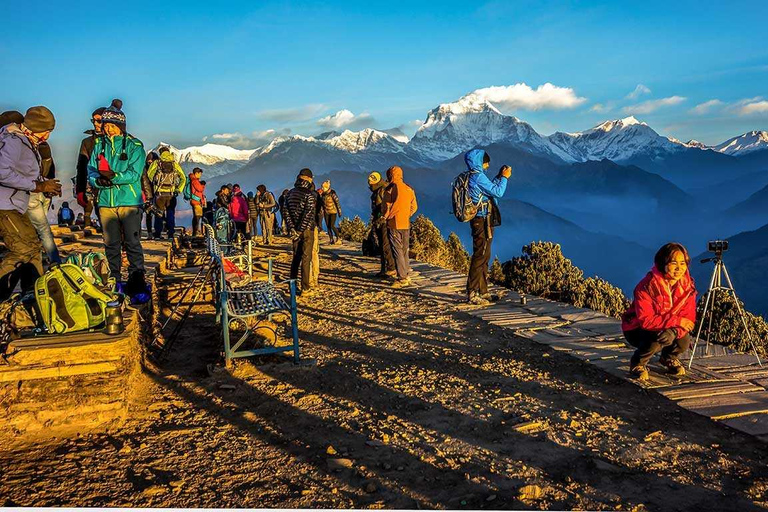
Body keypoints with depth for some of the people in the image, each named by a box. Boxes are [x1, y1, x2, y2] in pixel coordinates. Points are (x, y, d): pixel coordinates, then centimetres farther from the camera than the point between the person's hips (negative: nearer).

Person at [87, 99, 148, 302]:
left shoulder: (134, 146, -2)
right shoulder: (99, 145, 11)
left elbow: (134, 174, -12)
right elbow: (91, 170, 8)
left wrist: (113, 176, -26)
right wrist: (99, 180, -14)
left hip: (129, 202, -4)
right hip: (105, 202, 4)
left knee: (132, 243, -4)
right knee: (111, 245, 10)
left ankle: (138, 285, 2)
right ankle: (115, 283, 22)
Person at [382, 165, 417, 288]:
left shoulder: (390, 188, -10)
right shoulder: (409, 189, 8)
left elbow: (387, 207, -10)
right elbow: (414, 207, 11)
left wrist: (385, 217, 7)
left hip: (394, 224, -6)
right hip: (406, 224, 6)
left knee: (397, 252, -3)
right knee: (405, 251, 15)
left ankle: (402, 279, -4)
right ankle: (407, 276, 20)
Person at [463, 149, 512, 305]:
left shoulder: (473, 176, 15)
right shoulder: (478, 176, -16)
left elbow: (490, 189, 27)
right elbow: (497, 192, -16)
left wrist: (500, 176, 22)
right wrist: (504, 177, -3)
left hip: (480, 221, 10)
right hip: (483, 221, -10)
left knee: (484, 257, 15)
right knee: (480, 257, -8)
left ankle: (483, 291, 22)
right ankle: (472, 294, -5)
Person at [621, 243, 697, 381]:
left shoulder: (688, 285, -10)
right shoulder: (647, 286, -27)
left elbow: (689, 317, -12)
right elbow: (645, 320, -32)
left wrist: (674, 330, -34)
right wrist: (676, 321, -34)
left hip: (671, 328, 5)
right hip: (637, 330, -5)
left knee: (683, 342, -24)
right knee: (662, 336, -34)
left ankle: (669, 358, 14)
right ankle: (637, 363, -5)